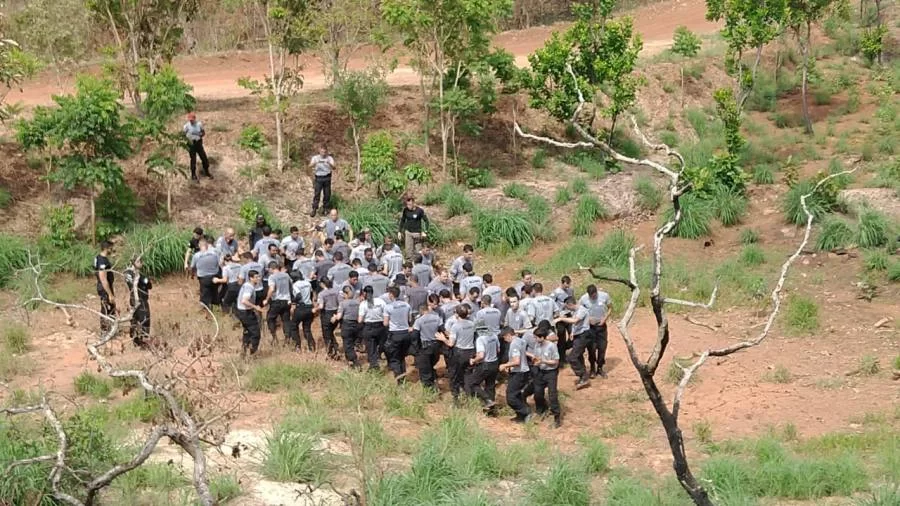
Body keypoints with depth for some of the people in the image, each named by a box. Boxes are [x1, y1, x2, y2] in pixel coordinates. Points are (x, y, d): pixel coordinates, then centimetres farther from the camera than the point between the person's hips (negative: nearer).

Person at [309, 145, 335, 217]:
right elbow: (310, 166, -18)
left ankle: (324, 209, 19)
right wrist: (315, 163, -40)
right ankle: (314, 209, -3)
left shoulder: (329, 158, 0)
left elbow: (333, 168, -15)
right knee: (316, 194, -6)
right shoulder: (315, 158, -1)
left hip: (327, 178, 1)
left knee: (327, 194, 5)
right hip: (318, 178, -1)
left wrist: (329, 164, -38)